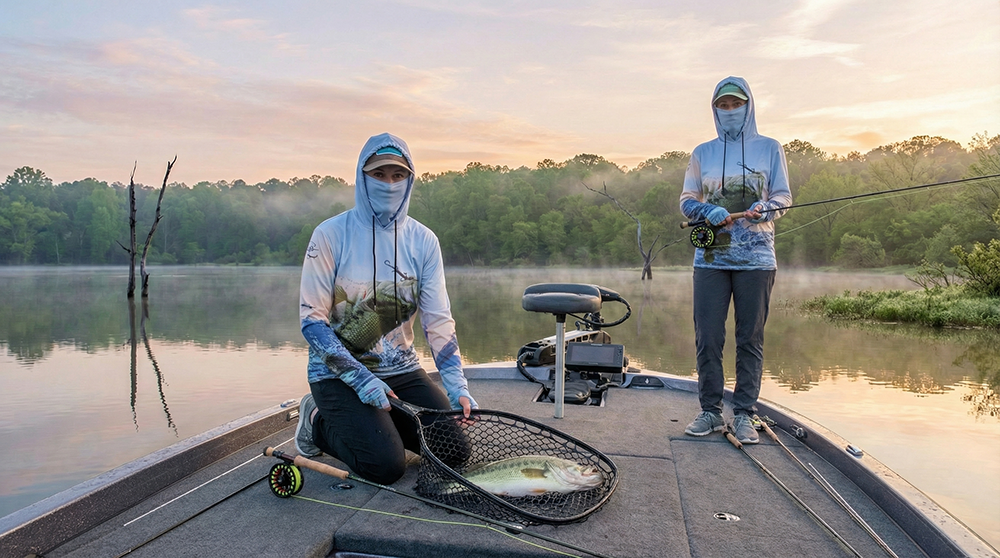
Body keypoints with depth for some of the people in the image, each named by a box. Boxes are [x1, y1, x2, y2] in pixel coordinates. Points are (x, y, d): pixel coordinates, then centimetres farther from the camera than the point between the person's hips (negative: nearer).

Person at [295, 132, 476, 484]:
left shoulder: (423, 240, 0)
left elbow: (438, 319, -3)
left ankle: (380, 420, 17)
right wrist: (361, 378, -21)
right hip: (337, 373, -4)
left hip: (401, 369, 4)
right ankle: (319, 422, 8)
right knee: (386, 465, -20)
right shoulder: (330, 234, -10)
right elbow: (311, 320, -12)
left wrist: (456, 384, -16)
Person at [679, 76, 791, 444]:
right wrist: (709, 212, -11)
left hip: (756, 258, -1)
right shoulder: (702, 153, 14)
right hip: (710, 258, 1)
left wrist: (763, 208, -15)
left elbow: (783, 197, 8)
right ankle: (711, 411, 11)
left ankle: (744, 414, 10)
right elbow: (686, 202, 11)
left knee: (751, 338, 1)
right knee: (707, 337, -1)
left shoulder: (769, 148, 11)